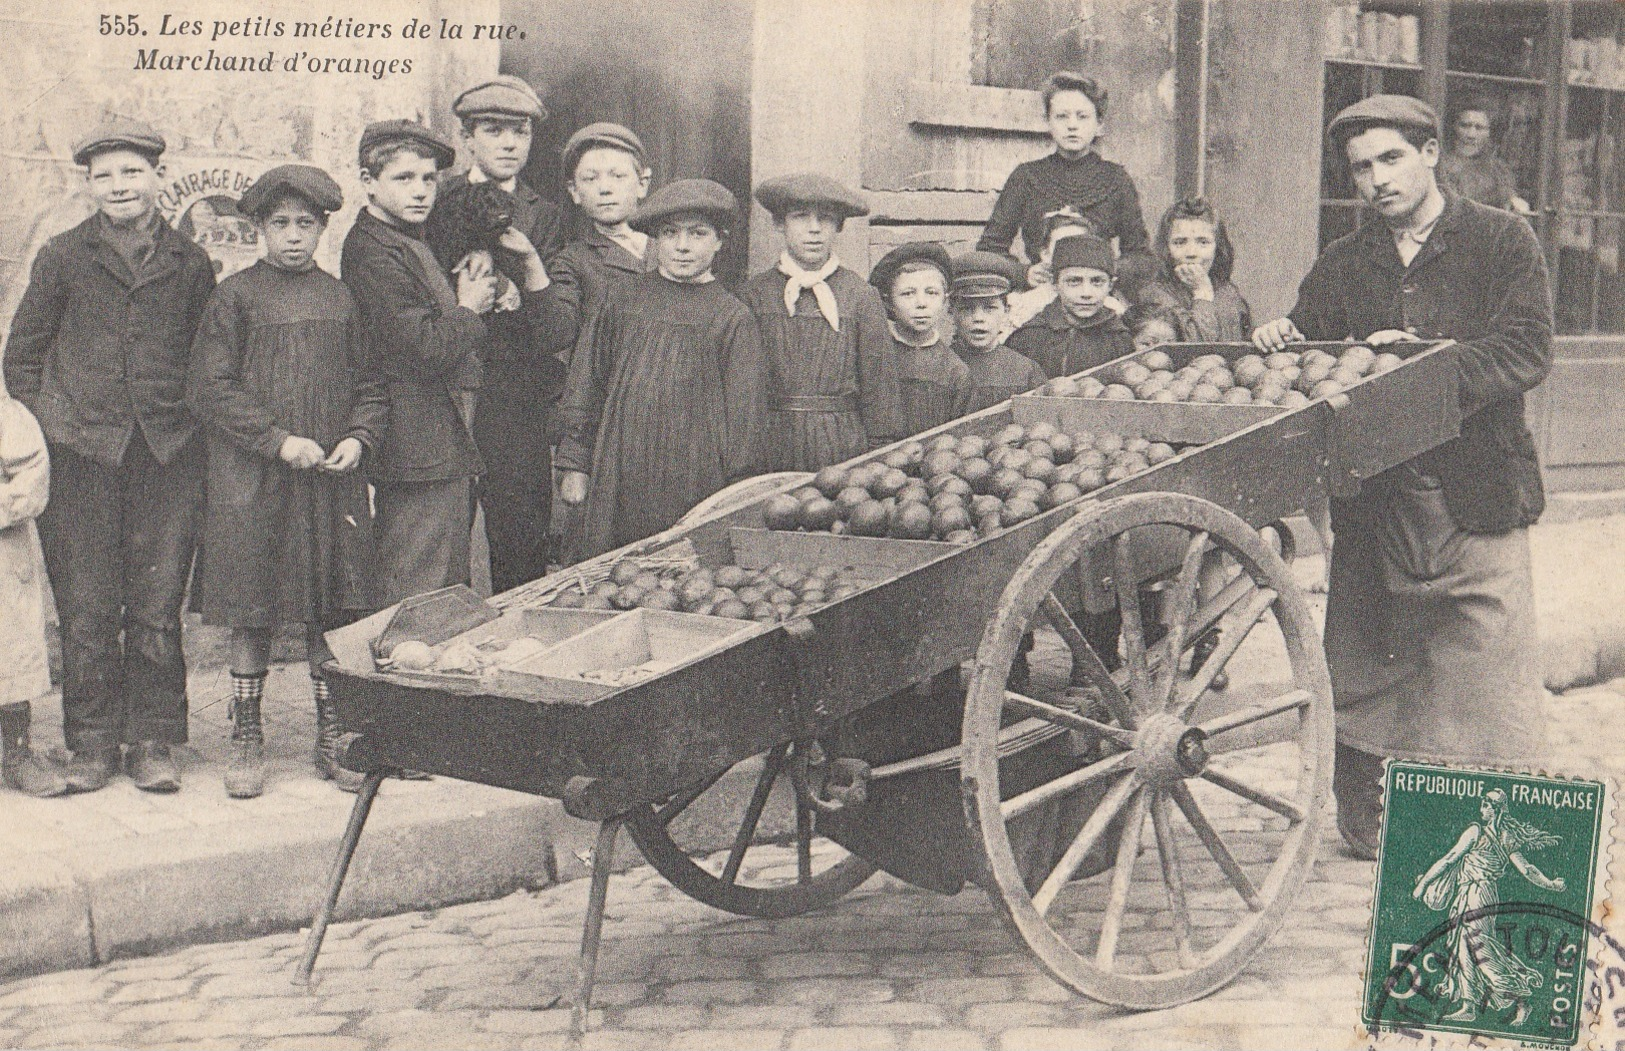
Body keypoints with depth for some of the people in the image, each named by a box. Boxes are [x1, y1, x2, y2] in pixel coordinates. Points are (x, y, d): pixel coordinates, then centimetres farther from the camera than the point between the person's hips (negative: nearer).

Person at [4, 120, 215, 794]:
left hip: (167, 453, 0)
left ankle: (152, 741, 11)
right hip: (81, 453, 0)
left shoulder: (190, 265, 9)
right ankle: (92, 743, 11)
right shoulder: (63, 258, 7)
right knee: (86, 607, 0)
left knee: (157, 606, 0)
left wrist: (190, 425, 6)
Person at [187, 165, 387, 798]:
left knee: (333, 614, 5)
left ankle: (333, 741, 16)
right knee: (252, 616, 2)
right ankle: (246, 740, 16)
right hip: (252, 484, -2)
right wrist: (279, 440, -12)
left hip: (332, 480, 3)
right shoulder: (235, 298, -1)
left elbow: (370, 384, 13)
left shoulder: (340, 299, 9)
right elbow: (208, 390, -4)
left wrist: (357, 437, -5)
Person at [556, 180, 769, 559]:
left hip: (696, 480, -2)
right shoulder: (625, 299, 8)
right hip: (619, 476, 2)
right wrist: (574, 464, 9)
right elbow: (586, 382, 12)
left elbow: (746, 412, 2)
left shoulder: (732, 317, 2)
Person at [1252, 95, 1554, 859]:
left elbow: (1527, 351, -7)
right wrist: (1281, 340, -9)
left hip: (1477, 497, -3)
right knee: (1363, 672, 6)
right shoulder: (1341, 266, 14)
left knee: (1488, 672, -2)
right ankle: (1366, 834, 18)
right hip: (1372, 502, 3)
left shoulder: (1502, 242, 3)